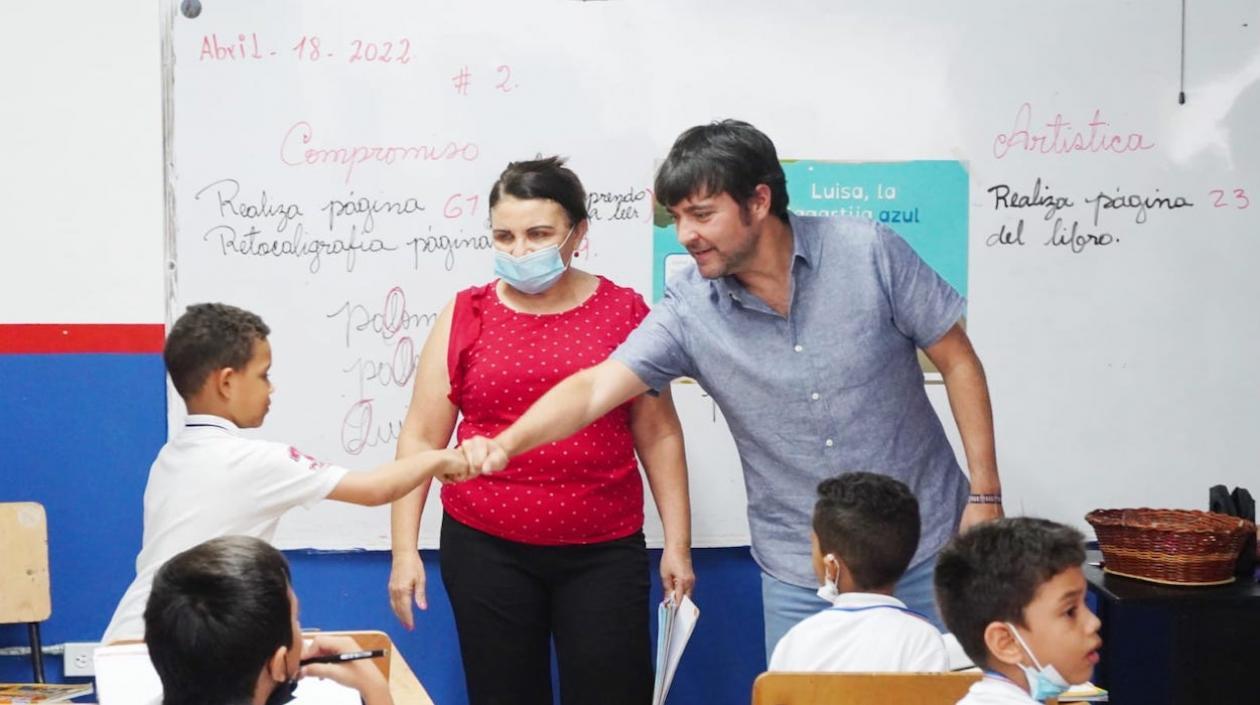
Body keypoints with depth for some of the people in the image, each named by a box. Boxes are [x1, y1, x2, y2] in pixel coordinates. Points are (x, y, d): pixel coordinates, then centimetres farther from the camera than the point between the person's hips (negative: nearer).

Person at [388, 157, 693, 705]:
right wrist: (405, 549, -1)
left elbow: (658, 434, 6)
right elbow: (421, 438, 4)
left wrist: (677, 543, 3)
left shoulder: (624, 311, 2)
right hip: (486, 549, 1)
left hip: (603, 551, 0)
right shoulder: (466, 316, 3)